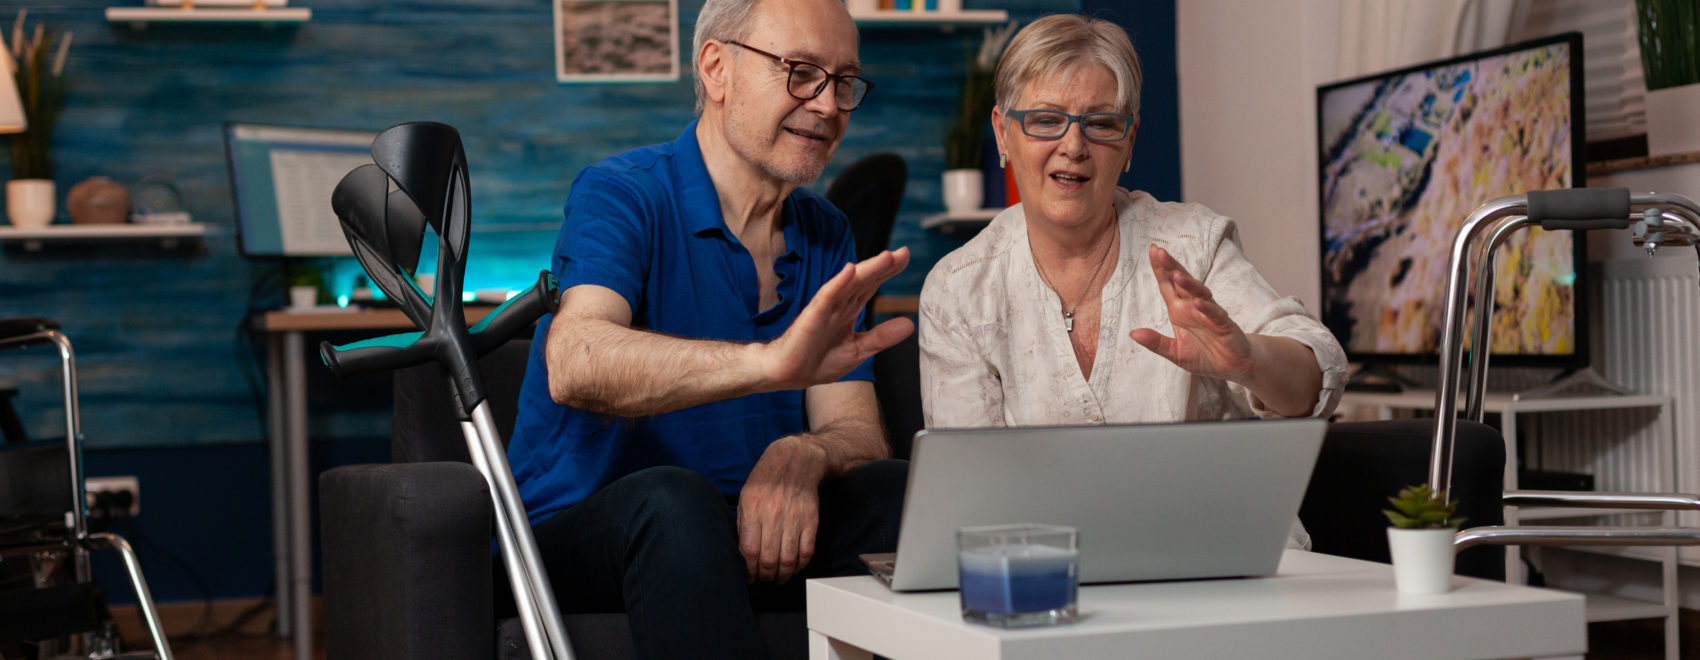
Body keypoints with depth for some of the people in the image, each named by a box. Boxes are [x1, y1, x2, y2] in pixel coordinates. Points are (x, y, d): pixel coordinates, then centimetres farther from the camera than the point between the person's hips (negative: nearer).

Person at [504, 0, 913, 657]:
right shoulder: (621, 195, -10)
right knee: (671, 501, -37)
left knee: (893, 492, -22)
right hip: (574, 543, -5)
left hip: (757, 539, 5)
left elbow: (855, 430, 3)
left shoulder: (826, 235, 11)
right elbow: (574, 365, -31)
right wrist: (768, 362, -48)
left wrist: (801, 457, -24)